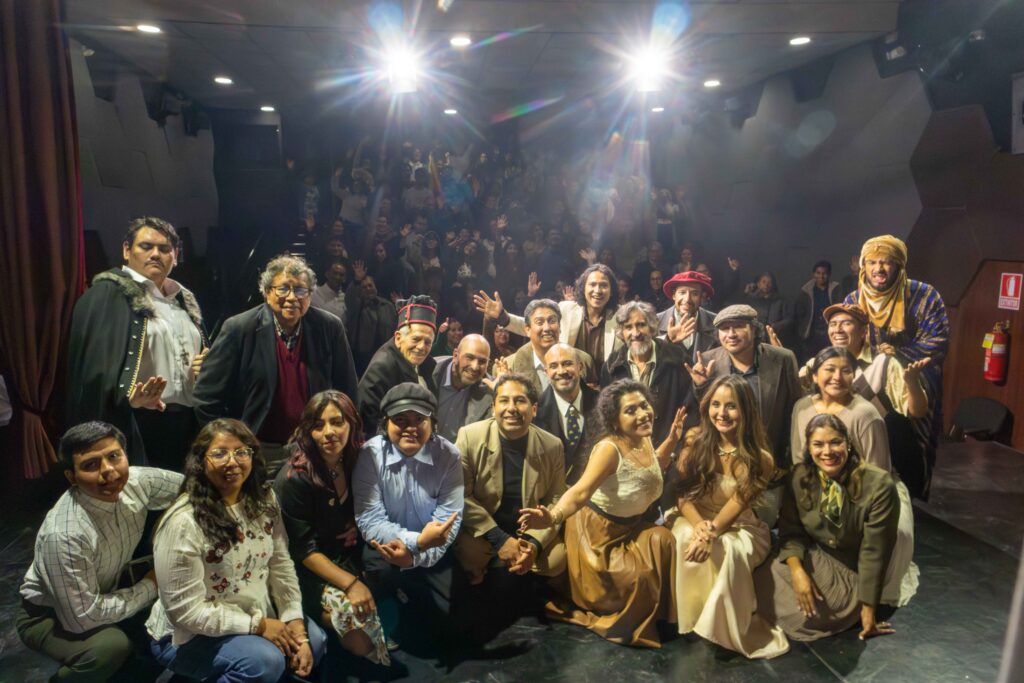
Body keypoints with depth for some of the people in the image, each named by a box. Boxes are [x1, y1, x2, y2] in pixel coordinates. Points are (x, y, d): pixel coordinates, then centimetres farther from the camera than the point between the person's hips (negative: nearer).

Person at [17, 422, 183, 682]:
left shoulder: (137, 481, -20)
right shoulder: (64, 534, -36)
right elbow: (82, 617, -29)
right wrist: (149, 587, -19)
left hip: (105, 594, 6)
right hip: (48, 615, -6)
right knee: (112, 646, -32)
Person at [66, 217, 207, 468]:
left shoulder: (183, 300, 17)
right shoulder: (107, 295, -4)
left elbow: (202, 353, 25)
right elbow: (98, 365, -15)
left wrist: (206, 366, 3)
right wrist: (128, 396, -32)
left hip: (188, 424, 7)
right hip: (135, 425, -6)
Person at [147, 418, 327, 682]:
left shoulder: (264, 499, -4)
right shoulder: (183, 522, -25)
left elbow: (281, 566, -2)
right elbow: (185, 610, -23)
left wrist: (295, 626, -12)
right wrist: (258, 626, -21)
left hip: (257, 615, 7)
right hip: (189, 636, -6)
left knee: (314, 640, -6)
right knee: (266, 660, -26)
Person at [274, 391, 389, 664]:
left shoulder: (357, 462, -2)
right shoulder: (294, 478, -19)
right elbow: (303, 549, -18)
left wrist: (359, 529, -8)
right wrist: (350, 583, -26)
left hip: (351, 561, 6)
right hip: (309, 572, -6)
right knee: (356, 617, -29)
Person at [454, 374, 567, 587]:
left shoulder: (552, 446, -10)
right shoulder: (470, 436, -16)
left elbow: (555, 502, -2)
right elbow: (461, 496, -14)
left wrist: (534, 543, -18)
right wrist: (499, 540, -21)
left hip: (531, 530, 3)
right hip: (482, 529, -2)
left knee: (557, 558, -21)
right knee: (468, 553, -31)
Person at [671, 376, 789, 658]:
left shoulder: (759, 459, -12)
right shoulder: (695, 440, -7)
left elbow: (736, 507, -17)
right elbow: (683, 493, -9)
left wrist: (711, 534, -34)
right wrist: (699, 526, -28)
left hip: (740, 528, -1)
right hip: (693, 520, 1)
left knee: (729, 550, -35)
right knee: (687, 539, -34)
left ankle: (727, 627, -11)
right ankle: (693, 618, -16)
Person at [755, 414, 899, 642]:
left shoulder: (878, 486, -23)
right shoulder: (799, 478, -11)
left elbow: (873, 552, -19)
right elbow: (791, 531, -5)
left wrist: (868, 608, -14)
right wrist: (797, 570, -24)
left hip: (851, 574, -4)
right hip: (813, 559, 4)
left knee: (803, 615, -18)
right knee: (765, 584, -15)